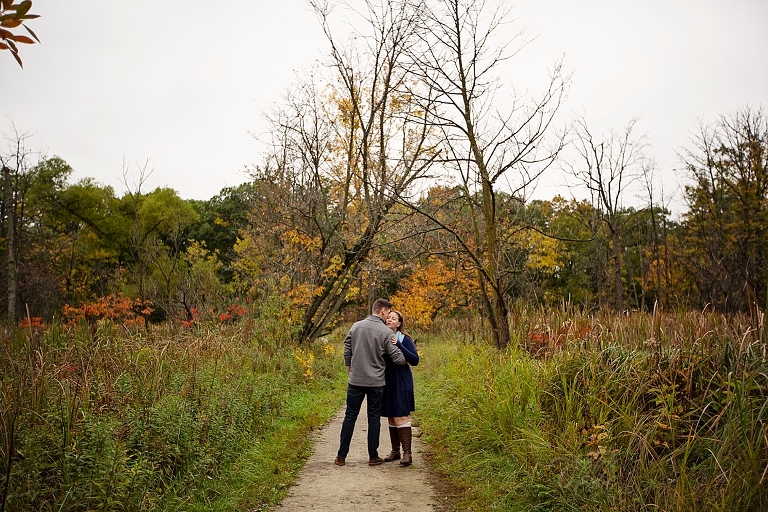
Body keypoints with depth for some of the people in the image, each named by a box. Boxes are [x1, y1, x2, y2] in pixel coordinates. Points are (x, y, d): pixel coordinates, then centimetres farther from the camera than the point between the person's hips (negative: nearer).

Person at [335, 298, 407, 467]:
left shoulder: (356, 326, 1)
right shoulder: (386, 331, -10)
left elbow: (347, 352, 4)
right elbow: (397, 358, -11)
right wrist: (407, 360, 11)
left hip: (355, 381, 3)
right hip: (376, 382, -3)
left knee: (350, 416, 10)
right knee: (374, 418, 9)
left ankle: (341, 456, 13)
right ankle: (373, 457, 15)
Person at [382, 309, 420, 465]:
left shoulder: (404, 339, -6)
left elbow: (415, 360, -13)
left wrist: (399, 346, -21)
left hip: (401, 382, -5)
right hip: (387, 382, 5)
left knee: (401, 417, -9)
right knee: (391, 417, 11)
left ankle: (407, 453, -4)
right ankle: (395, 451, 21)